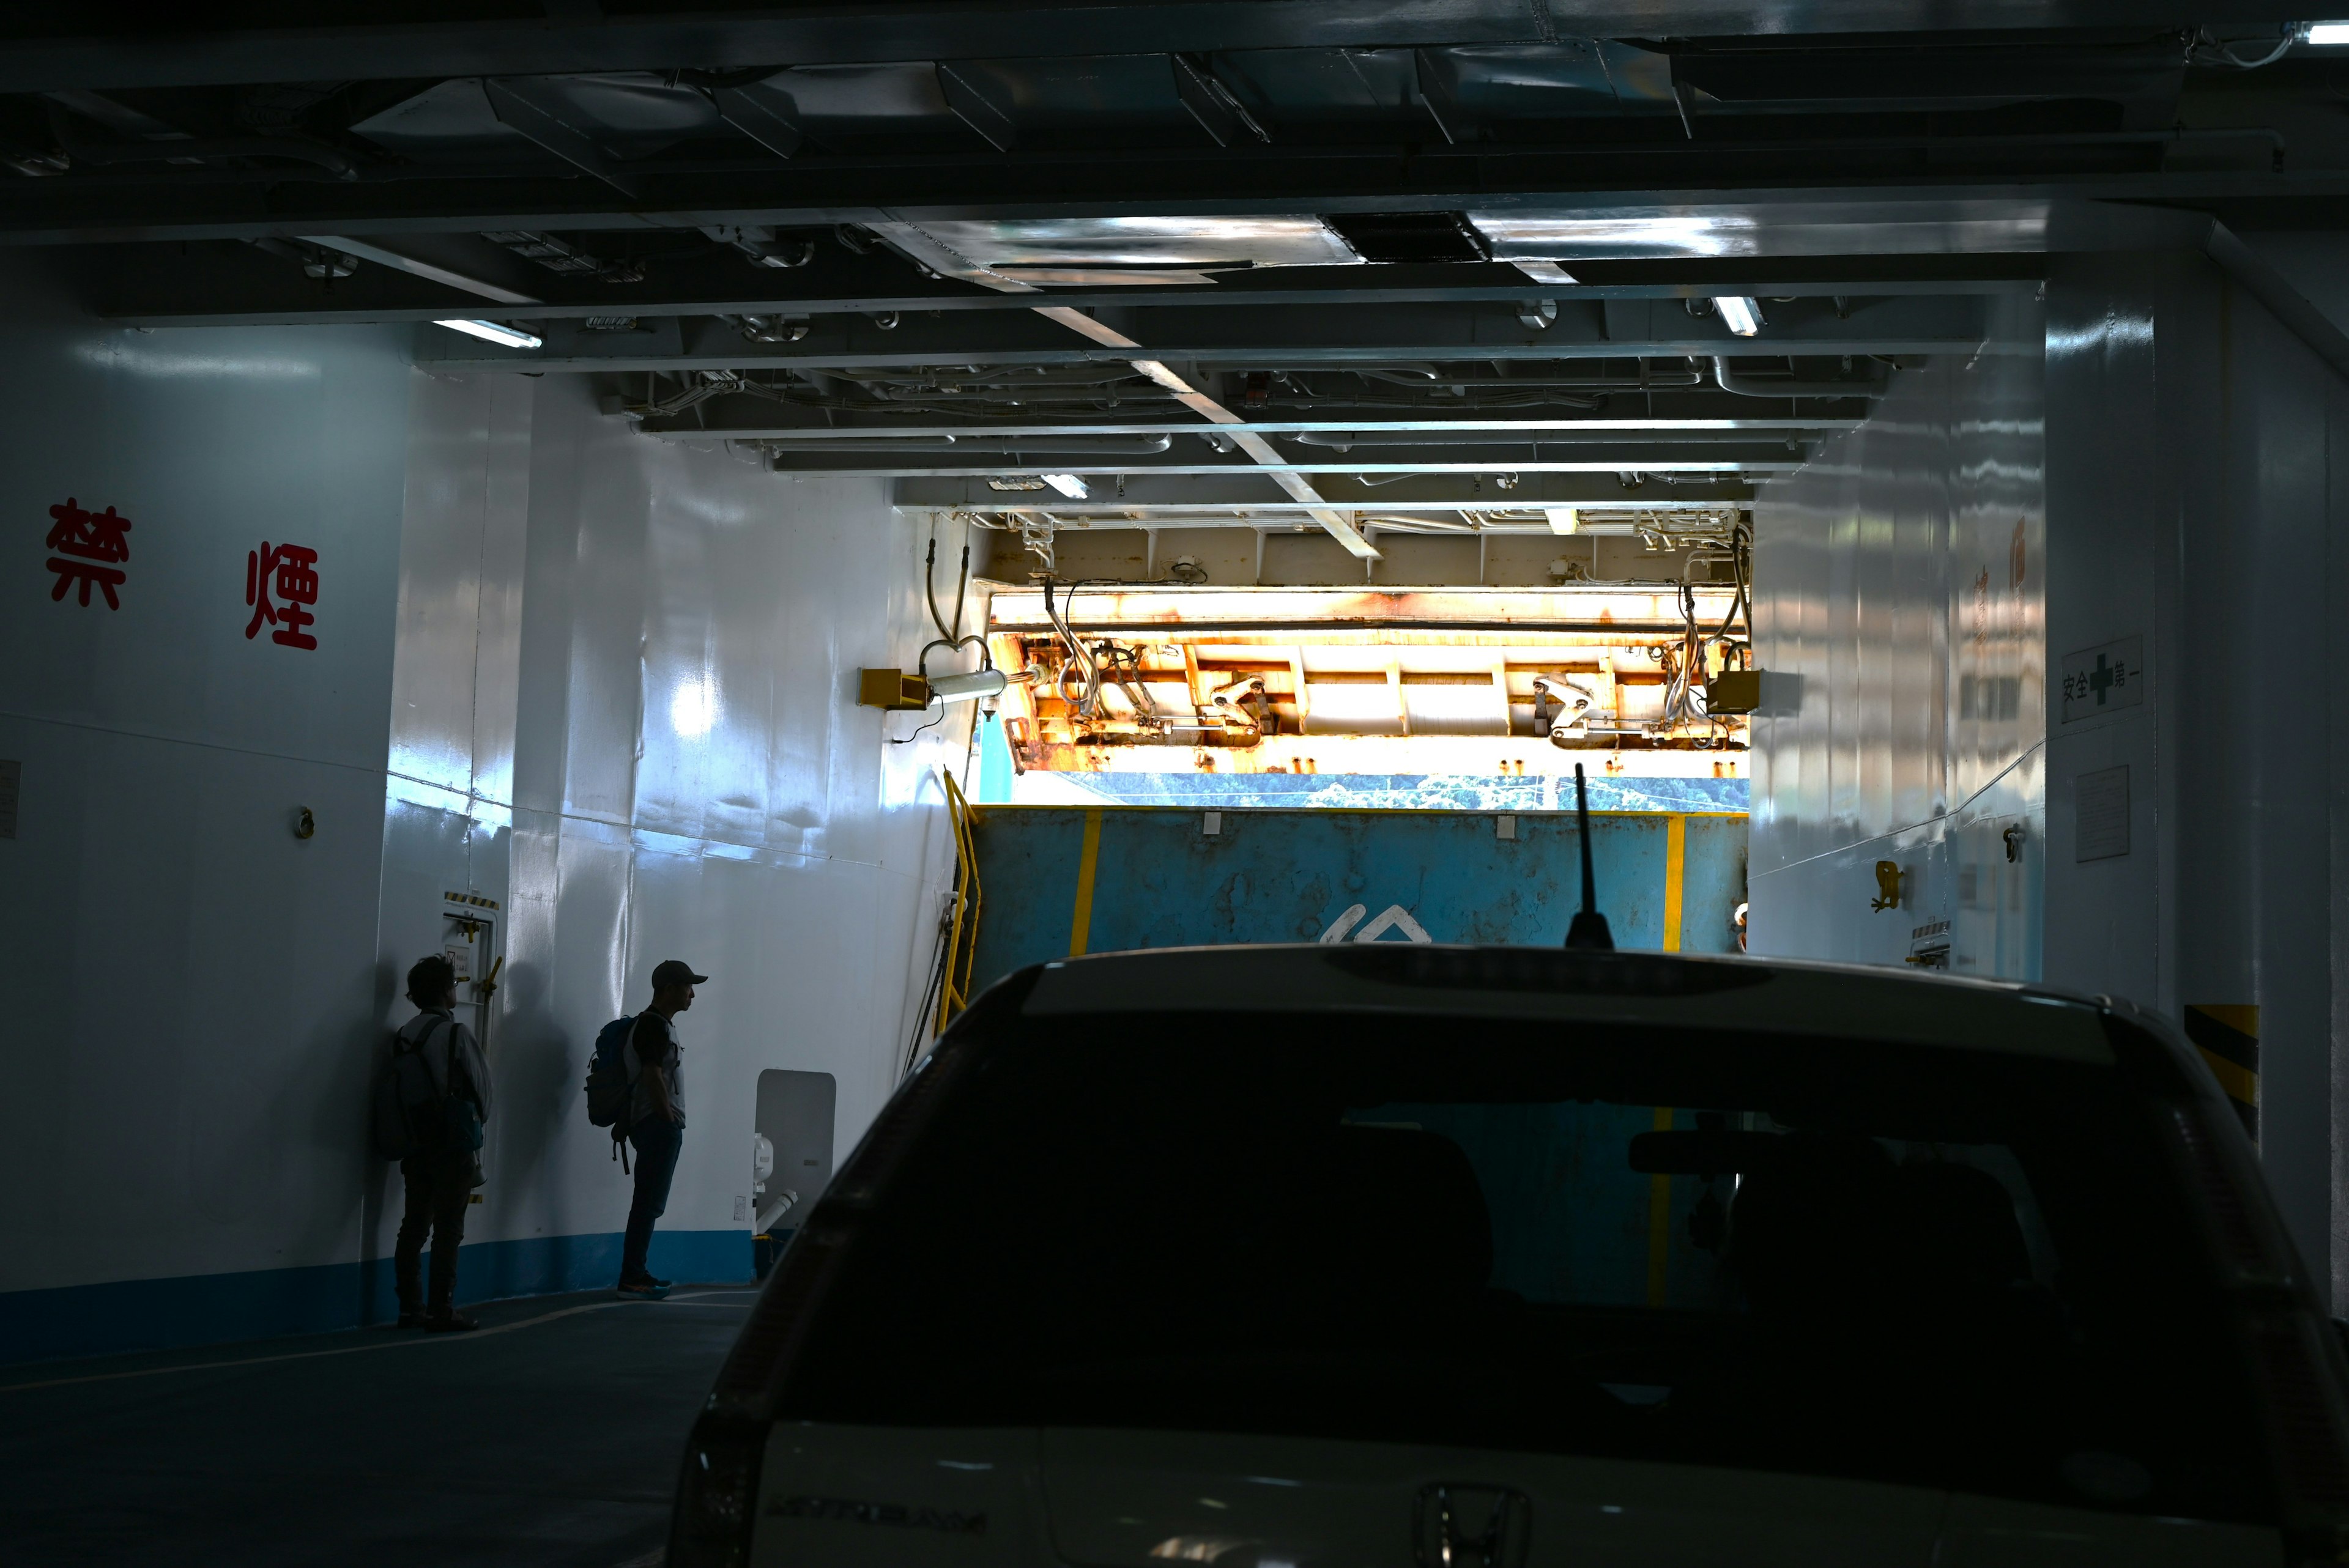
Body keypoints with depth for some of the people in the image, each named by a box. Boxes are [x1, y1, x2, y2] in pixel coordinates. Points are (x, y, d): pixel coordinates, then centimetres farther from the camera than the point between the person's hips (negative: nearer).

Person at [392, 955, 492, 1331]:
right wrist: (478, 1119, 14)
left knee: (414, 1227, 10)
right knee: (448, 1230, -2)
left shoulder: (404, 1035, 4)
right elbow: (481, 1085, -5)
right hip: (452, 1144, -6)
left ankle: (410, 1308, 14)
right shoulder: (456, 1034, -13)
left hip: (414, 1142, 6)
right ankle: (442, 1311, -2)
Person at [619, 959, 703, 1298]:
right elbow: (652, 1076, -19)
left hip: (661, 1126, 11)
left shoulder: (662, 1025, 20)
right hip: (657, 1125, -11)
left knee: (650, 1203, 12)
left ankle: (636, 1274, 16)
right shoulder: (653, 1025, -12)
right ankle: (631, 1278, -12)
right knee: (649, 1203, -11)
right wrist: (669, 1118, -17)